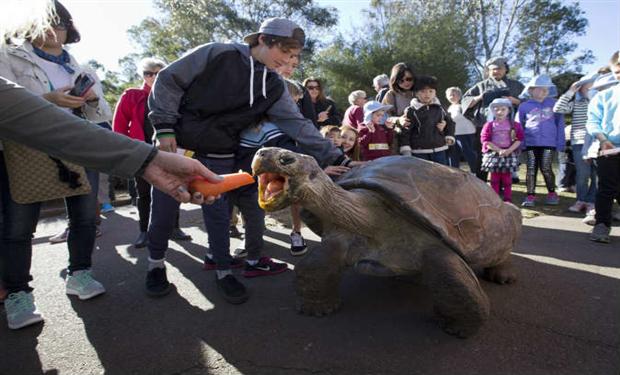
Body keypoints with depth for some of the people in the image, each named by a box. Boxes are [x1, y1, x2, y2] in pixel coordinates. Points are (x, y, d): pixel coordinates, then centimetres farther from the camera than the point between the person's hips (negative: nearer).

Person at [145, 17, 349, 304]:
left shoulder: (273, 87, -2)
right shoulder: (217, 54, -14)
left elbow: (298, 125, -7)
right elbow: (168, 81, -8)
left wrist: (336, 159, -14)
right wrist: (165, 127, -13)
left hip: (219, 158, 3)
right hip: (176, 146, -2)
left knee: (218, 215, 4)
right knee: (164, 210, 6)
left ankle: (223, 271, 21)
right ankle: (156, 264, 29)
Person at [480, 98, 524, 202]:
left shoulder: (515, 125, 2)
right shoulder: (489, 125, 0)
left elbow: (519, 139, -3)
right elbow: (485, 140, -7)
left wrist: (509, 150, -18)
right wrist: (499, 150, -16)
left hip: (510, 154, 0)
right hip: (493, 154, 0)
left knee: (507, 178, 6)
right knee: (495, 178, 5)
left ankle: (508, 200, 13)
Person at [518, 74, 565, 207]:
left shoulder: (553, 104, 4)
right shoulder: (524, 106, 3)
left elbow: (560, 123, 6)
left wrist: (560, 143, 1)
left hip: (549, 143, 0)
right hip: (531, 143, 1)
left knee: (546, 169, 1)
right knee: (531, 169, 3)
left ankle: (552, 193, 20)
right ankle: (530, 195, 10)